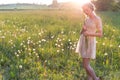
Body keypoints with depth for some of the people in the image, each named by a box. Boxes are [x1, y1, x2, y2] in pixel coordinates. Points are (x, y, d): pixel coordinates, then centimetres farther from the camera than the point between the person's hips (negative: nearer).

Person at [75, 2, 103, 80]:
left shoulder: (98, 19, -14)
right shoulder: (87, 19, 8)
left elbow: (100, 34, -15)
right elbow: (82, 32, 12)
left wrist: (89, 33, -24)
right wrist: (83, 29, -10)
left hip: (90, 43, -7)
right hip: (83, 42, 7)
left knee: (86, 65, -5)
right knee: (86, 64, 12)